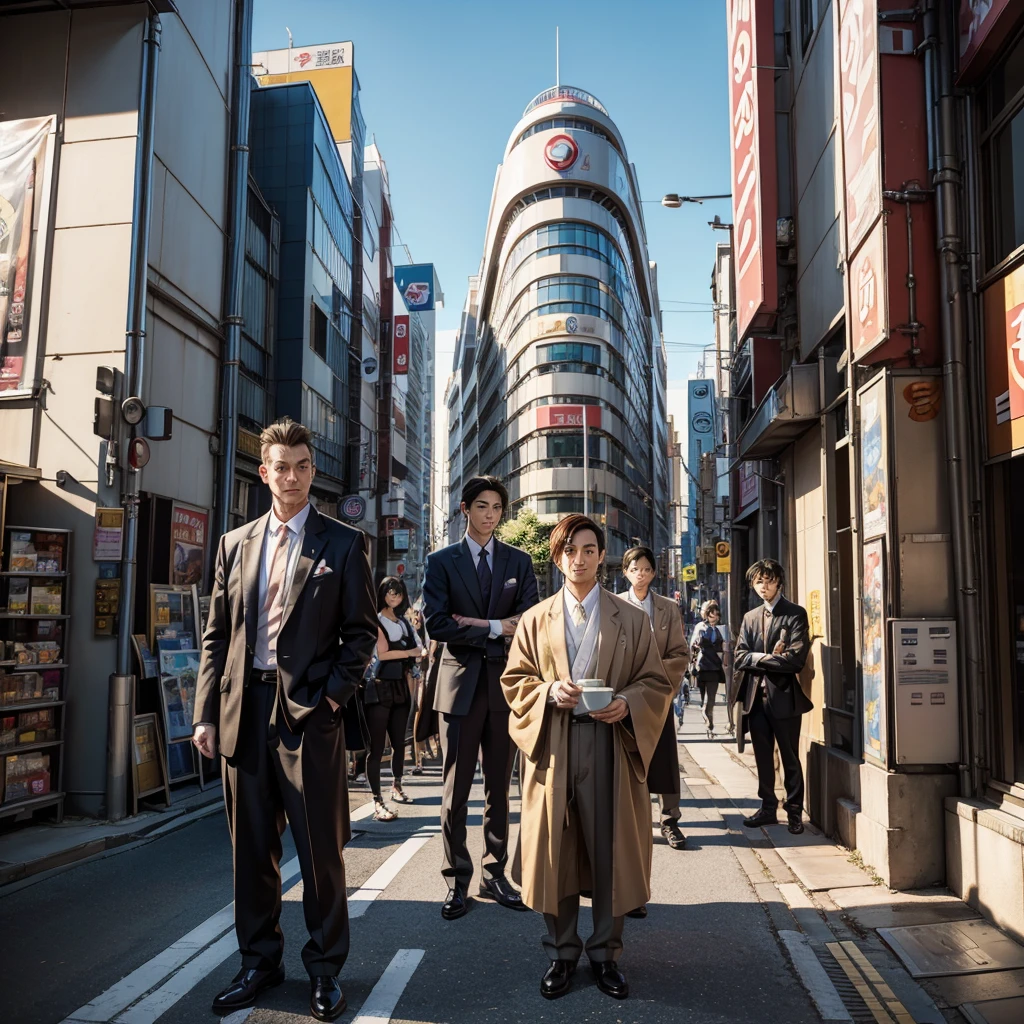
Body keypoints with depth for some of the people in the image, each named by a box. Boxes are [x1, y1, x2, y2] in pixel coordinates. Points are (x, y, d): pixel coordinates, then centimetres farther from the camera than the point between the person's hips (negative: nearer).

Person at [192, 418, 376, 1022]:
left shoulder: (343, 545, 1)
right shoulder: (235, 544, 11)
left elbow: (362, 631, 0)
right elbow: (218, 635, 11)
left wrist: (334, 694, -10)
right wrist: (206, 713, 5)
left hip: (310, 711, -3)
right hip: (243, 710, 4)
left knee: (321, 848, 4)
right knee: (252, 846, 13)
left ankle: (326, 968, 21)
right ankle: (260, 962, 29)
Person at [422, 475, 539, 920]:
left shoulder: (519, 561, 9)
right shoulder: (441, 561, 2)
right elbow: (436, 624, -10)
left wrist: (476, 623, -11)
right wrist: (496, 628, -11)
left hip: (504, 682, 3)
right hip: (461, 682, -2)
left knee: (500, 787, 11)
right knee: (456, 789, 2)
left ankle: (495, 873, 23)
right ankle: (457, 880, 13)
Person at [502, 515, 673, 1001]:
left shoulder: (631, 620, 7)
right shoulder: (535, 620, 10)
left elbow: (656, 682, 5)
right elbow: (514, 680, 8)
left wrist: (627, 703, -14)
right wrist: (549, 692, -11)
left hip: (611, 743, -1)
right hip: (552, 745, 1)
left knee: (609, 849, 4)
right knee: (554, 849, 5)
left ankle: (605, 953, 21)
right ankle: (561, 953, 21)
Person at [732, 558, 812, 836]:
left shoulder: (795, 614, -3)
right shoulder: (750, 618, 14)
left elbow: (796, 658, -14)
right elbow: (739, 658, 4)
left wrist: (760, 659, -9)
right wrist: (771, 658, -11)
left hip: (784, 697, -5)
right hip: (756, 696, 5)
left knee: (790, 758, 4)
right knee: (763, 757, 13)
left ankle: (795, 812, 16)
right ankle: (768, 808, 25)